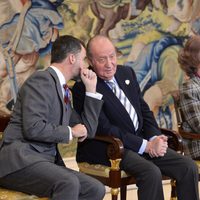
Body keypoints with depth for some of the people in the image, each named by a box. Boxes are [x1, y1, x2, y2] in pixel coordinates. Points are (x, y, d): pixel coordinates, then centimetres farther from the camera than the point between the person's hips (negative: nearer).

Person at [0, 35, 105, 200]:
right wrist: (70, 132, -6)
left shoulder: (63, 92, 21)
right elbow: (33, 128, -19)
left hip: (46, 161, 9)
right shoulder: (42, 80, -7)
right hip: (20, 160, -9)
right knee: (69, 183, -33)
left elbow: (88, 130, 23)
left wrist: (91, 89, 19)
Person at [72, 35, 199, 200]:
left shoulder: (127, 73, 11)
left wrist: (154, 139, -5)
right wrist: (146, 146, -19)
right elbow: (104, 129, -17)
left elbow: (144, 110, 15)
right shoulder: (83, 87, -13)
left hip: (143, 140, 7)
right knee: (151, 172, -32)